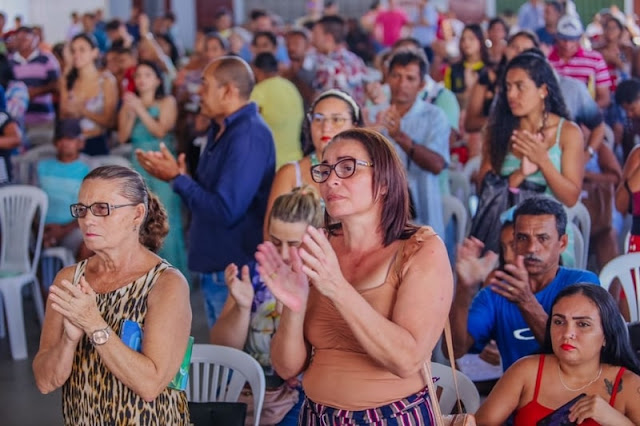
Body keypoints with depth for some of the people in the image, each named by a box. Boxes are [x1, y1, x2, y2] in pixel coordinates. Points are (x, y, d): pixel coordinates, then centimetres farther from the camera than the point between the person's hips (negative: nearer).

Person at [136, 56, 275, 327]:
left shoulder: (249, 136, -20)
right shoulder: (221, 130, 13)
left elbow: (225, 211, -26)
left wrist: (177, 179, -15)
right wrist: (178, 176, -1)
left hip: (236, 274, -10)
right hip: (213, 269, 10)